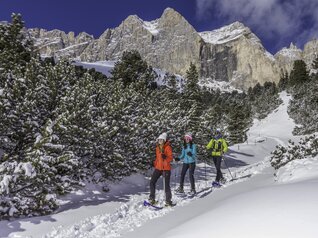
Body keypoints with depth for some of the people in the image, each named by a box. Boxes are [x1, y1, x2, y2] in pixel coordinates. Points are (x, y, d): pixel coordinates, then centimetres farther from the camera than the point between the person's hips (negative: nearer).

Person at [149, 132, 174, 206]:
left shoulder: (168, 147, -9)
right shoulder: (157, 147, 11)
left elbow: (171, 158, -14)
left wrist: (165, 158, -31)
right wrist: (155, 164, 17)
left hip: (166, 168, -6)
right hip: (158, 168, 6)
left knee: (166, 185, -5)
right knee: (152, 182, 4)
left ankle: (168, 201, 9)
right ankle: (152, 199, 16)